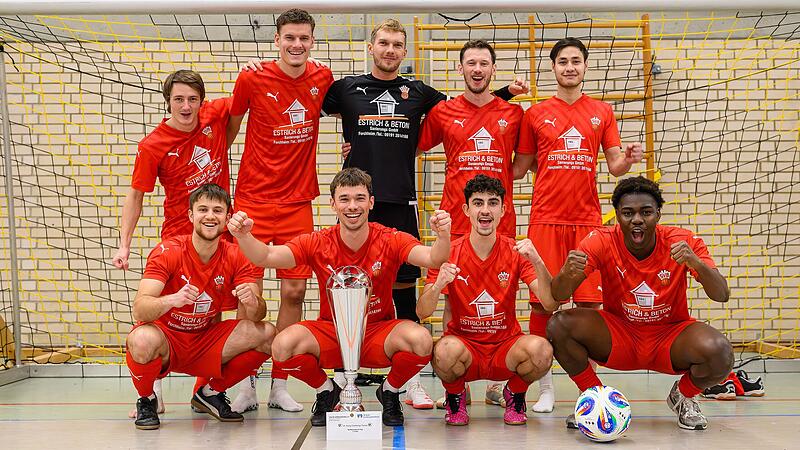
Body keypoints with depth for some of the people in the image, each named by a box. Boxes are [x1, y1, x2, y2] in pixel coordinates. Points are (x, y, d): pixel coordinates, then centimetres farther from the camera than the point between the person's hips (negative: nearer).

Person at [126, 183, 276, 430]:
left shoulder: (237, 257, -8)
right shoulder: (167, 252, -16)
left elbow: (255, 315, -14)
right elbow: (139, 310, -26)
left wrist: (252, 303, -39)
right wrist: (172, 300, -47)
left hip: (206, 340, 3)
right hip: (166, 338, -3)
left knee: (267, 333, -18)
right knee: (142, 340, -37)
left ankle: (211, 392, 6)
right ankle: (146, 400, -2)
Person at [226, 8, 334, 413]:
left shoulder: (322, 78, 3)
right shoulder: (252, 79, -5)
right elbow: (231, 123, 9)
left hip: (298, 202, 3)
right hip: (253, 200, -2)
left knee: (294, 291, 2)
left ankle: (279, 386, 14)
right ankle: (247, 385, 12)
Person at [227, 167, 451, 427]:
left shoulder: (390, 241, -10)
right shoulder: (317, 243, -8)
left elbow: (431, 259, -26)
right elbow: (267, 257, -17)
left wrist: (443, 237, -48)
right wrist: (243, 236, -36)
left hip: (378, 331, -1)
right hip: (330, 332, 1)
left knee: (421, 341, -32)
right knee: (283, 346, -28)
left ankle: (389, 392, 4)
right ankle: (326, 391, 7)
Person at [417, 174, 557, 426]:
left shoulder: (516, 252, -4)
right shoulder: (449, 253, -6)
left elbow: (551, 304, -13)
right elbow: (422, 313, -13)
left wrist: (537, 262, -29)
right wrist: (438, 285, -34)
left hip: (505, 348, 1)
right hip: (464, 343, -1)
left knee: (541, 349, -30)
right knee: (446, 349, -35)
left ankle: (515, 395, 5)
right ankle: (455, 395, 2)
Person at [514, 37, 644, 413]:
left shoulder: (602, 112, 11)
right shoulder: (536, 114, 8)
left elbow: (615, 166, 10)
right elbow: (520, 167, 12)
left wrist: (628, 160, -12)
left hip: (587, 219, 1)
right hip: (545, 218, -1)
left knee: (589, 303, -1)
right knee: (541, 301, -3)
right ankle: (545, 385, 10)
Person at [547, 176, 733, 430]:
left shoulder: (684, 242, -13)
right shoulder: (601, 242, -14)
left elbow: (722, 296, -19)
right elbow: (559, 296, -17)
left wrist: (695, 262, -38)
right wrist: (568, 274, -41)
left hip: (670, 337, 0)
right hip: (618, 338, 1)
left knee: (719, 352, -31)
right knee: (558, 326, -25)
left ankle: (683, 397, 6)